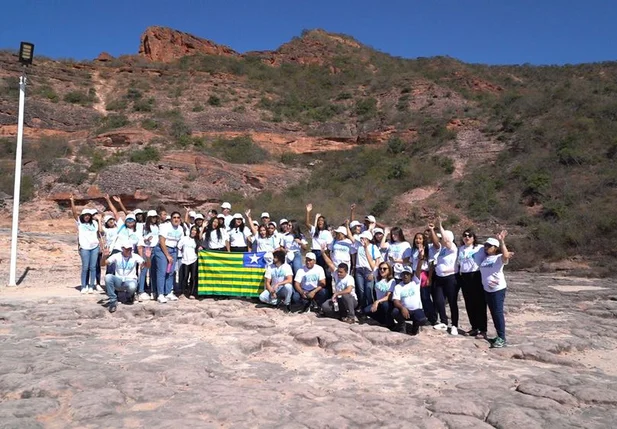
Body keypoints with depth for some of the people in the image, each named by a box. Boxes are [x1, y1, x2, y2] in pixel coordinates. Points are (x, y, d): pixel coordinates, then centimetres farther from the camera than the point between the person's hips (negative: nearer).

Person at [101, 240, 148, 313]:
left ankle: (130, 296, 5)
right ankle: (113, 301, -16)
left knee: (132, 286, -38)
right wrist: (104, 256, -29)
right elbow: (102, 264, -8)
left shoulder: (135, 256, -5)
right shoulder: (116, 256, -2)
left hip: (130, 280, -1)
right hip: (118, 281, 2)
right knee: (108, 277, -30)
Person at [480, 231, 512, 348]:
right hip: (487, 289, 7)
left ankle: (502, 339, -4)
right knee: (493, 313, 10)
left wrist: (501, 240, -32)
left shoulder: (499, 258, -9)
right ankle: (499, 336, 19)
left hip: (498, 289, -7)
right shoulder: (485, 258, 10)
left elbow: (506, 255, -31)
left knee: (498, 313, -8)